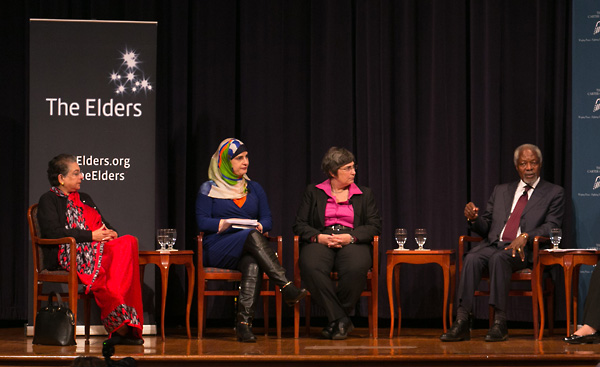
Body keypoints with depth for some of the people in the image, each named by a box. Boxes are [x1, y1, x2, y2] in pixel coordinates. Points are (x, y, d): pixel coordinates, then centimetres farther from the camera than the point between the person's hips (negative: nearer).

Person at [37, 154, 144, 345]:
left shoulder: (84, 198, 32)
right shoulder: (49, 200, 8)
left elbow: (104, 223, 30)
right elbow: (54, 232, -8)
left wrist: (111, 233, 3)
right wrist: (92, 235, -11)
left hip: (99, 249, 7)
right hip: (72, 254, -7)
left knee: (129, 242, -28)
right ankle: (121, 326, -33)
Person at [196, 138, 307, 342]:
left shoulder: (254, 189, 22)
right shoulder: (209, 189, 10)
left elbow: (267, 220, 14)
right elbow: (202, 222, 0)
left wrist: (259, 225, -9)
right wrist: (223, 224, -16)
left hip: (248, 250, 3)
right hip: (217, 248, -3)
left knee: (253, 263, -37)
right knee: (253, 236, -36)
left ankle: (244, 323, -49)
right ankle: (287, 288, -47)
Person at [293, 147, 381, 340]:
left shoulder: (365, 195, 20)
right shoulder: (313, 192, 18)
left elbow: (374, 226, 8)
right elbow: (300, 225, 10)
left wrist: (350, 237, -10)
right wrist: (319, 237, -11)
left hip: (353, 243, 0)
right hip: (320, 241, 0)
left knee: (356, 268, -37)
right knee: (311, 267, -37)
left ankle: (335, 321, -20)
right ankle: (341, 320, -30)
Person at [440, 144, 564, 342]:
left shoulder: (554, 193, 12)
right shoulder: (501, 191, 25)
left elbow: (551, 227, -1)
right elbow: (486, 227, 22)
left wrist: (525, 237, -19)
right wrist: (474, 218, -2)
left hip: (523, 250, -4)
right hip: (493, 244, 4)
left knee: (498, 258, -37)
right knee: (472, 258, -30)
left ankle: (500, 322, -38)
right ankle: (462, 322, -36)